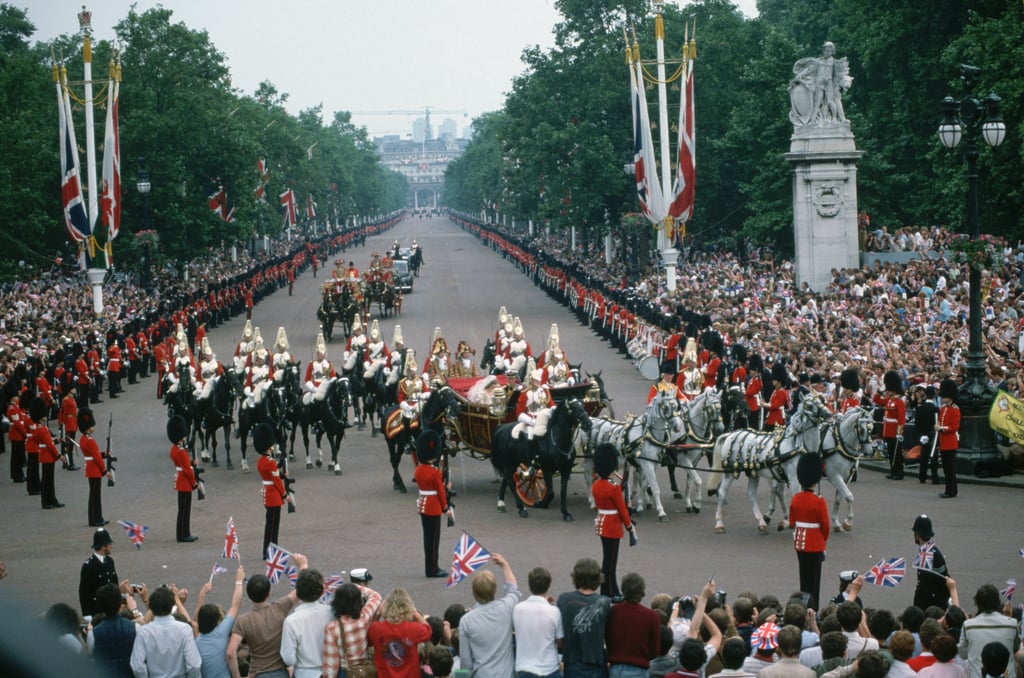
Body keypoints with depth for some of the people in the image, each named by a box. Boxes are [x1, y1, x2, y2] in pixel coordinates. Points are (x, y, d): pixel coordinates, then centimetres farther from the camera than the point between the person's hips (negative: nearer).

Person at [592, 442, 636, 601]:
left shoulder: (595, 485, 1)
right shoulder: (614, 488, -22)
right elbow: (622, 510, -16)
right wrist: (630, 526, -4)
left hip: (600, 522, 8)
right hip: (613, 527, -8)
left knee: (608, 559, 16)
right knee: (610, 561, 0)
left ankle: (609, 591, 24)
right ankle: (610, 594, 7)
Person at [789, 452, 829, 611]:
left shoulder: (795, 499, -2)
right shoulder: (819, 502, -19)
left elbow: (792, 522, 7)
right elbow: (825, 525, -11)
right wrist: (824, 539, 8)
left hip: (799, 542, 6)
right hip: (815, 544, -6)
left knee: (803, 577, 17)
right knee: (813, 579, 3)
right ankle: (812, 608, 8)